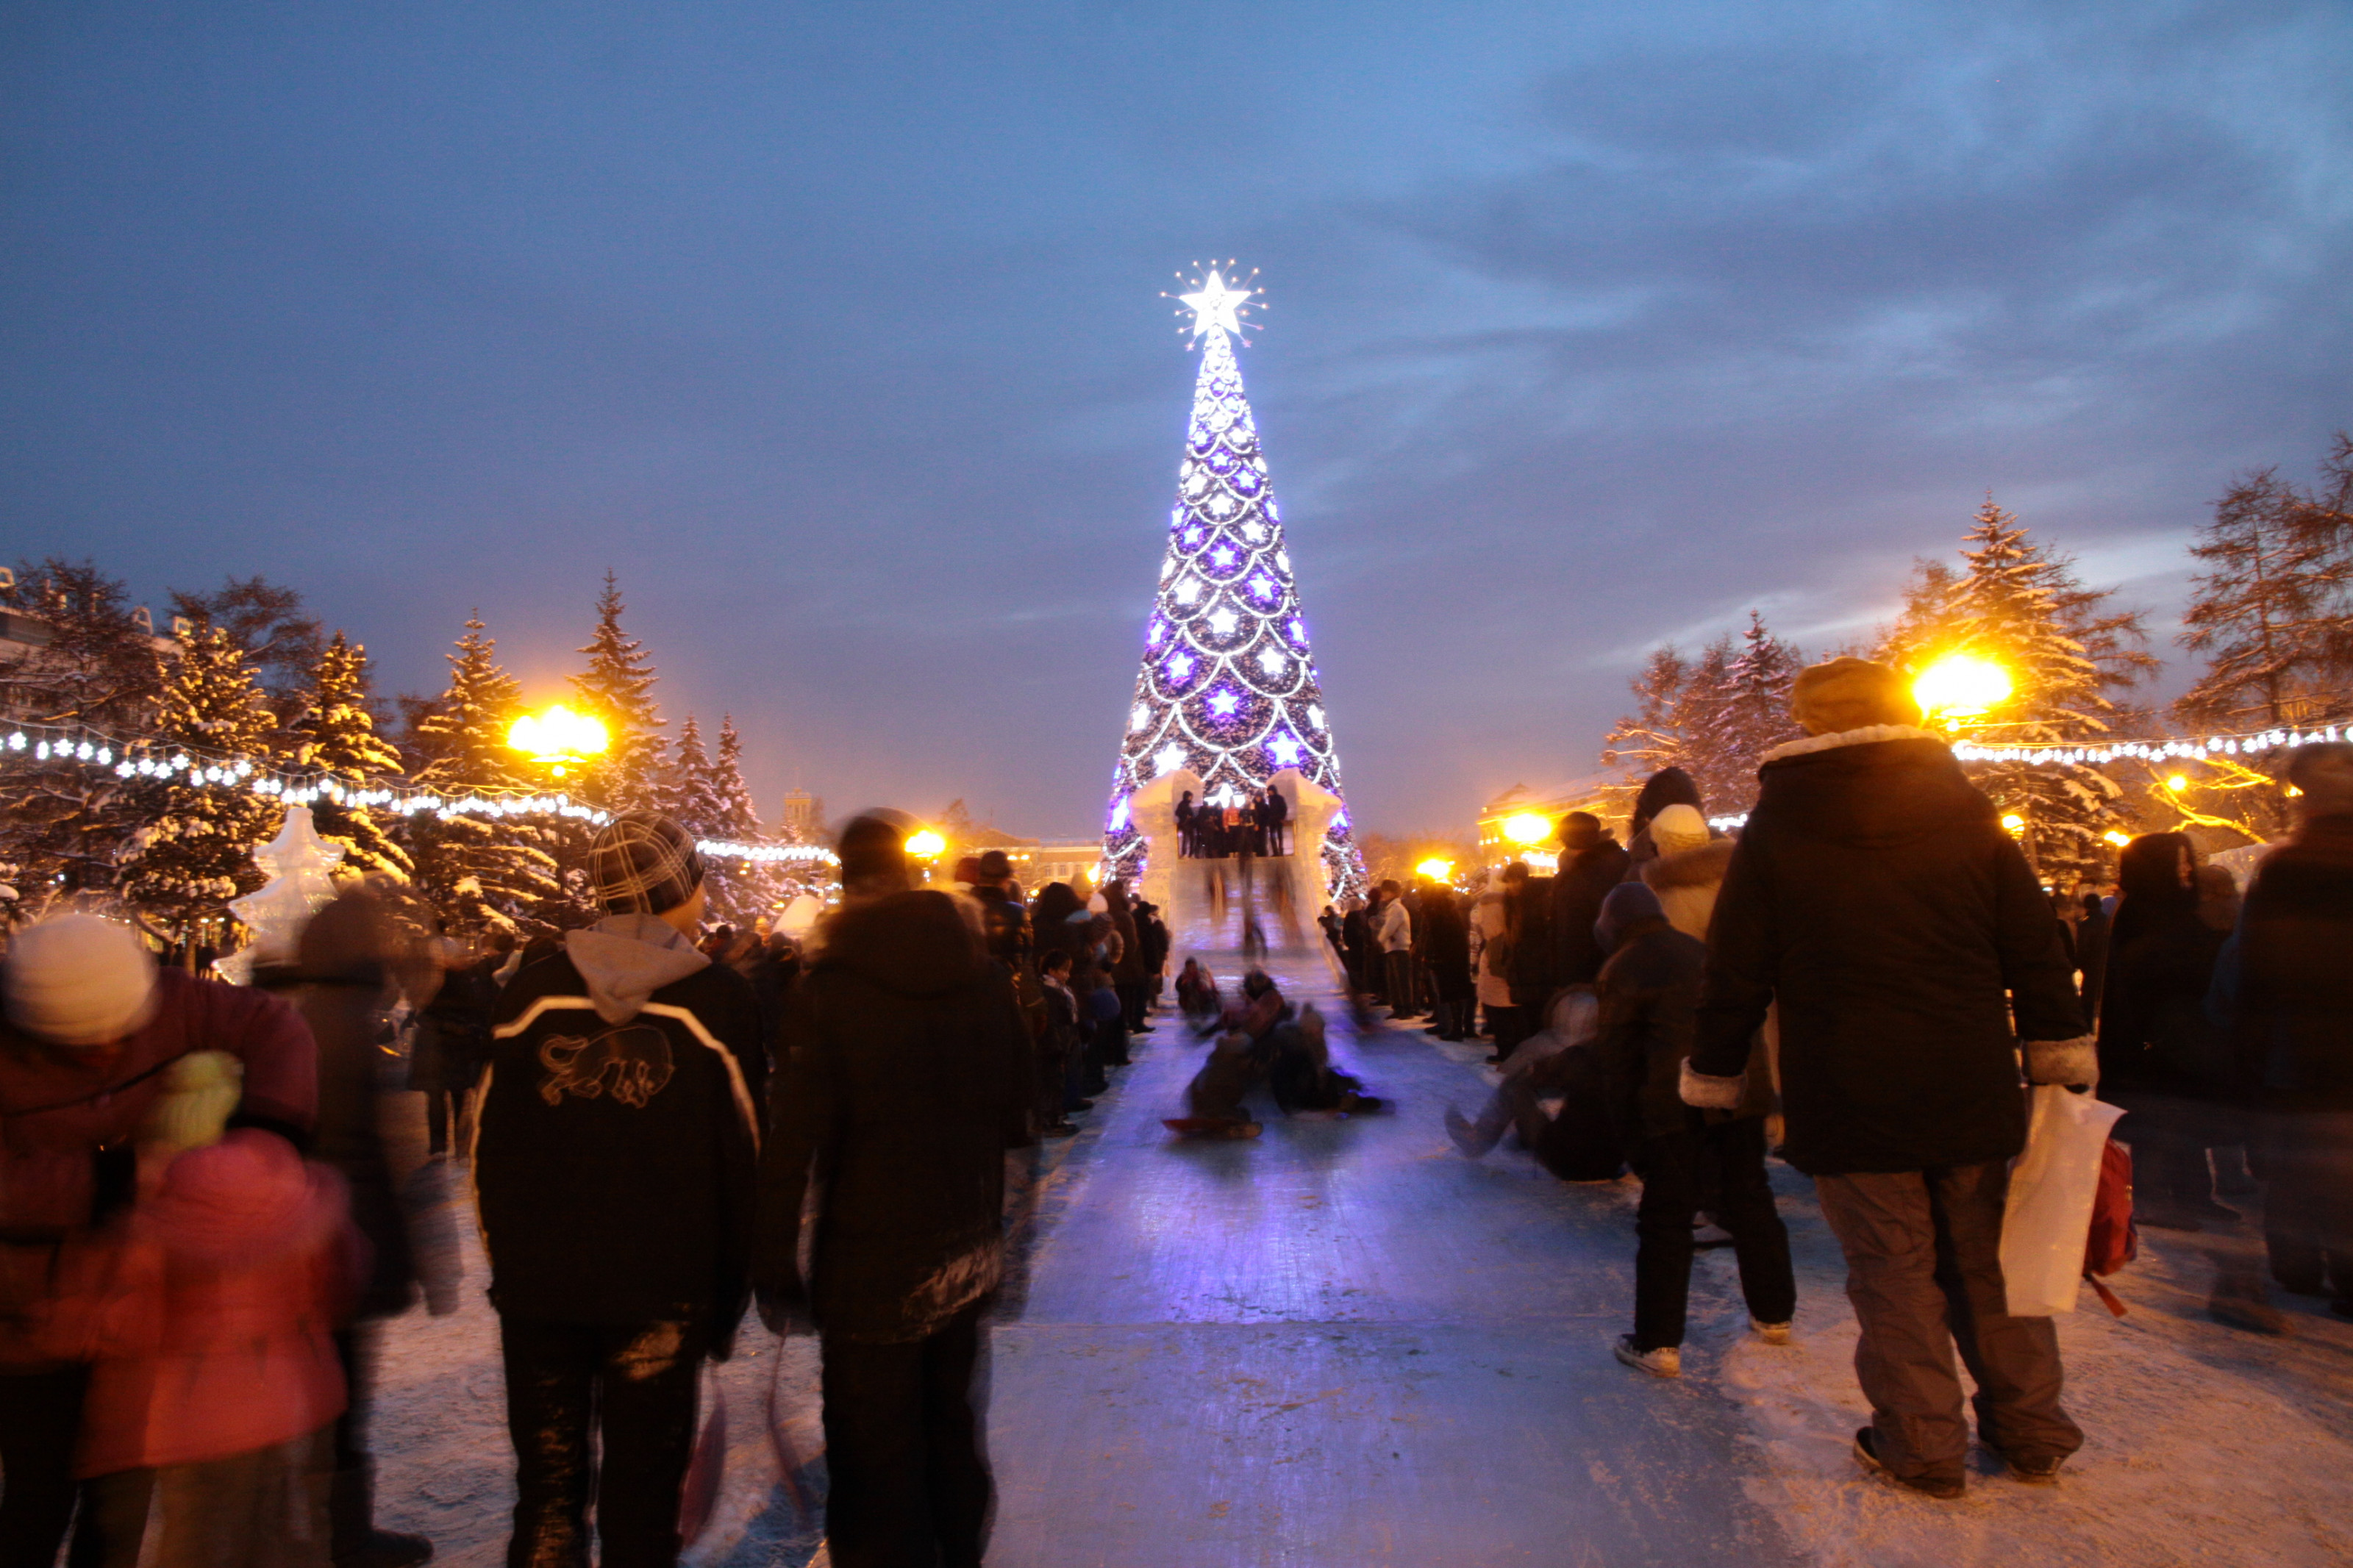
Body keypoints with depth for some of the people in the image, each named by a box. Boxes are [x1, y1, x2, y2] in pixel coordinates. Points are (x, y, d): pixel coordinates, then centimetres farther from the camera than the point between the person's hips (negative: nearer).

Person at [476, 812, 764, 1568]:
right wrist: (727, 1300, 5)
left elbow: (490, 1146, 4)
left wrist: (507, 1262, 15)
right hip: (662, 1290, -2)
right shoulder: (720, 1000, -8)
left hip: (537, 1283, 3)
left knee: (547, 1485, 15)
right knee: (641, 1490, 10)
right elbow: (740, 1161, -4)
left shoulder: (532, 990, -1)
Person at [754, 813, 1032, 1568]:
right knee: (951, 1426, 23)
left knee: (875, 1456, 7)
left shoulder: (829, 991, -15)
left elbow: (791, 1145, -17)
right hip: (967, 1254, 5)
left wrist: (776, 1266, -8)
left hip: (870, 1265, -5)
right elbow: (1012, 1120, 7)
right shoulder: (985, 983, -1)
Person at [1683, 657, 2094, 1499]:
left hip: (1846, 1098, -3)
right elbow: (2034, 944, 5)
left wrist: (1712, 1074, 6)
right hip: (1972, 1089, 3)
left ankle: (1921, 1444, 17)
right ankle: (2031, 1430, 29)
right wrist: (2059, 1051, 14)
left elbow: (1736, 971, -3)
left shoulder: (1775, 826, -5)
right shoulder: (1968, 810, 2)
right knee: (1987, 1261, 17)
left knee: (1893, 1271, 8)